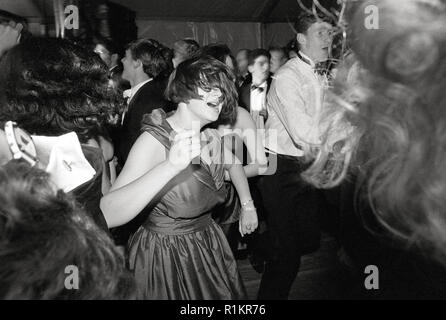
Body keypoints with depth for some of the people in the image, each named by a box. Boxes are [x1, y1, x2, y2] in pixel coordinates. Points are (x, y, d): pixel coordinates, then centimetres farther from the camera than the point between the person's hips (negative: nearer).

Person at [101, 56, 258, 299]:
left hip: (208, 245, 6)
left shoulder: (211, 136, -4)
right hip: (165, 256, -6)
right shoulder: (154, 140, -23)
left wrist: (247, 205, 13)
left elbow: (233, 164, 20)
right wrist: (170, 166, -47)